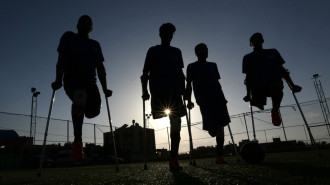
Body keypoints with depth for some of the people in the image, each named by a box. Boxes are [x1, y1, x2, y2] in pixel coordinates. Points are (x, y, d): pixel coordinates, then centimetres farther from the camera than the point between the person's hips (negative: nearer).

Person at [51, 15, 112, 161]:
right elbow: (61, 60, 3)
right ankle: (77, 140, -25)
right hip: (72, 80, -3)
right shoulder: (69, 37, 14)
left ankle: (80, 106, 15)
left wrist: (105, 89, 6)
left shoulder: (95, 45, 23)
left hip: (89, 83, 3)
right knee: (80, 97, -37)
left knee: (94, 110, -22)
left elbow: (100, 68, 17)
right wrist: (58, 80, -12)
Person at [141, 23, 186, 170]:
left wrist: (184, 91, 12)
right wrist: (145, 91, -8)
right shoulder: (153, 51, 11)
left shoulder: (176, 52, 20)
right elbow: (145, 73, 6)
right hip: (158, 91, -3)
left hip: (175, 92, 4)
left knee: (176, 125, -4)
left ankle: (174, 160, 1)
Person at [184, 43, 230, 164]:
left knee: (220, 125, -2)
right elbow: (189, 85, 7)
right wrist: (189, 100, -3)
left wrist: (222, 98, 18)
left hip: (217, 97, 4)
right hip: (203, 98, -4)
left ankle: (219, 156, 4)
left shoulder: (213, 65, 23)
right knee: (211, 127, -16)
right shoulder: (192, 67, 12)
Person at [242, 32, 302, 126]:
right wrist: (248, 94, 5)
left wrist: (292, 85, 8)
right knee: (257, 103, -30)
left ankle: (275, 110, -10)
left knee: (276, 87, -38)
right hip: (257, 87, 1)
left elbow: (282, 70, 19)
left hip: (275, 83, 0)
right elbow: (248, 77, 14)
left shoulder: (273, 52, 21)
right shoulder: (248, 58, 18)